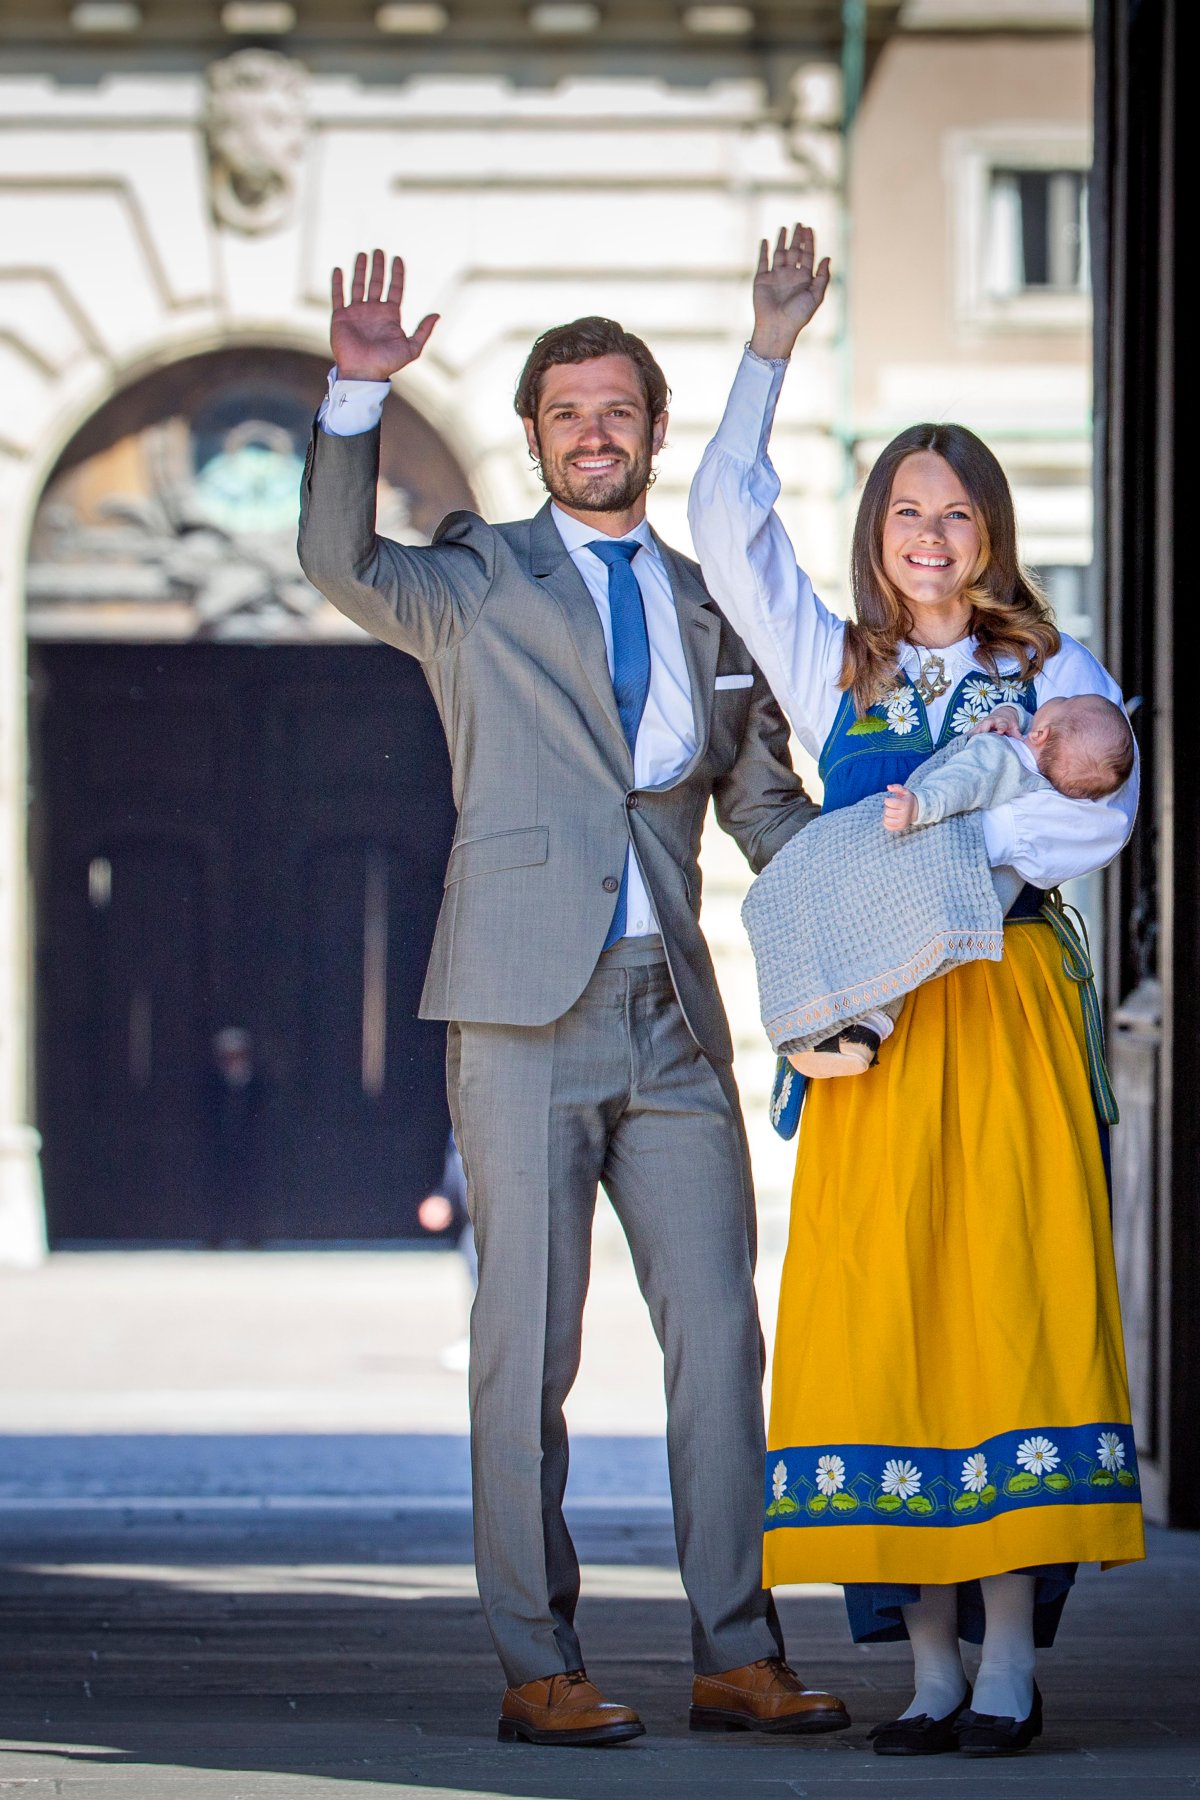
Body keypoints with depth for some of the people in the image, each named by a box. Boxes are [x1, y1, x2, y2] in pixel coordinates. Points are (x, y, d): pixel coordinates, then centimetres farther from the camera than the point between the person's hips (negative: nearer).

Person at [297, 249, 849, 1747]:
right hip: (525, 1010, -4)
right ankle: (537, 1671, 3)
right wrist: (355, 394, -25)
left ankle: (736, 1657, 8)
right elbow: (340, 563, -12)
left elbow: (767, 806, 22)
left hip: (672, 1014, 4)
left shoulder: (710, 611, 18)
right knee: (529, 1344, -2)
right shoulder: (476, 583, 7)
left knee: (719, 1331, 2)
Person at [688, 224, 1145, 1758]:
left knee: (1010, 1297, -8)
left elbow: (1096, 817, -7)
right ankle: (927, 1660, -1)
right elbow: (727, 526, 6)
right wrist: (768, 357, 2)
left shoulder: (1051, 676, 9)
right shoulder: (835, 670, 14)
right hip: (873, 1017, 2)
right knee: (883, 1310, -4)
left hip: (1007, 1008, -2)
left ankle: (1010, 1656, -7)